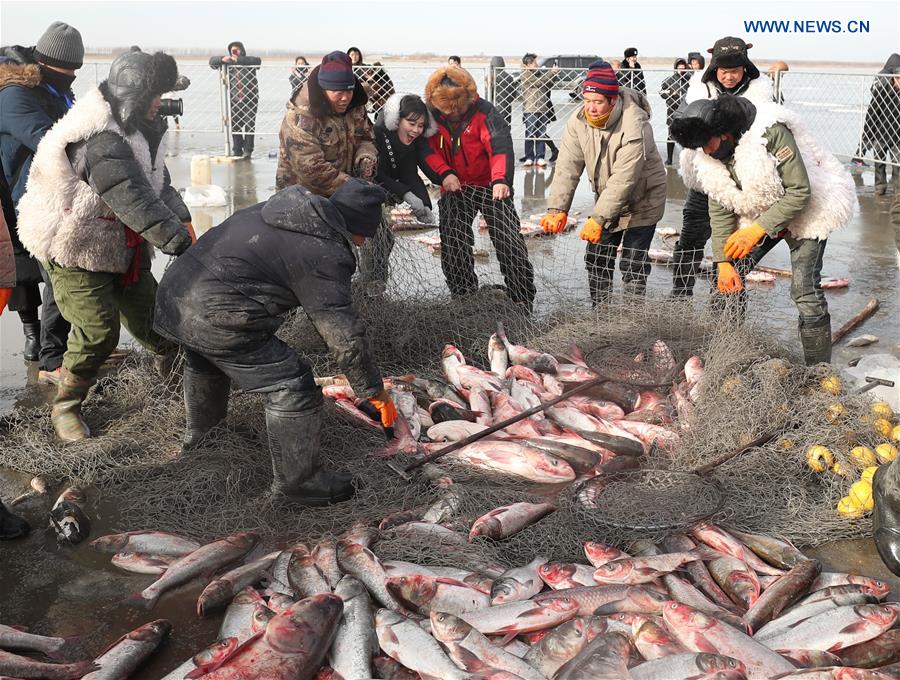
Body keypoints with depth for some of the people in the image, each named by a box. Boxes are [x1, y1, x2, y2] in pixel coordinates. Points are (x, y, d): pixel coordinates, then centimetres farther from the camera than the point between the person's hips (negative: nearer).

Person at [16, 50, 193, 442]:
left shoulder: (139, 129, 3)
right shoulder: (101, 140, -30)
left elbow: (159, 182, 9)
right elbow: (135, 202, -36)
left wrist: (182, 221, -8)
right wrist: (183, 246, -35)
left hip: (120, 243, 8)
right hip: (75, 249, -8)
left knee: (146, 312, 12)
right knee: (98, 330, -11)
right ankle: (65, 406, 8)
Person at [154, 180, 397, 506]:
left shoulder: (275, 208, 11)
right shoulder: (325, 256, -14)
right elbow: (346, 336, -12)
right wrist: (374, 391, -1)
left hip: (173, 291, 10)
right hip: (216, 318, -10)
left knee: (204, 364, 37)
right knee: (293, 387, -1)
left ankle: (198, 432, 65)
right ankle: (296, 481, 13)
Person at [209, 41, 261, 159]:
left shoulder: (249, 62, 1)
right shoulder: (228, 62, 10)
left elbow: (258, 60, -21)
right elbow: (212, 61, 9)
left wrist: (239, 60, -26)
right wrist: (222, 59, -13)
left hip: (249, 99, -3)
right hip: (234, 99, 3)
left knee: (249, 125, -4)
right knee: (235, 125, 4)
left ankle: (248, 150, 3)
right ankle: (237, 150, 13)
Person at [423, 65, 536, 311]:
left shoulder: (484, 112, -16)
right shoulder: (432, 116, -4)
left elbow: (500, 145, -28)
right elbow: (428, 149, -4)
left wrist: (501, 180, -44)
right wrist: (444, 173, -23)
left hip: (490, 186, -3)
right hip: (454, 188, 4)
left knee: (508, 240, -8)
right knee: (452, 244, 0)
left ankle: (522, 299, 3)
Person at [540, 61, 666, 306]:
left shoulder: (634, 127, -31)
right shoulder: (578, 120, -13)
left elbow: (623, 179, -34)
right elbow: (567, 166, -15)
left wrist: (598, 218, -37)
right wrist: (557, 208, -25)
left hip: (642, 200, -6)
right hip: (606, 198, 6)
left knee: (633, 264, -6)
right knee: (596, 259, 9)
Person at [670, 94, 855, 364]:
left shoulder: (772, 132, -30)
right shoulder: (707, 158, -10)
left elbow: (800, 192, -28)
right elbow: (720, 211, -7)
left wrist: (758, 230, -33)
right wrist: (723, 262, -15)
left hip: (807, 210, -6)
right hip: (757, 215, 7)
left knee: (805, 291, -16)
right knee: (728, 278, -1)